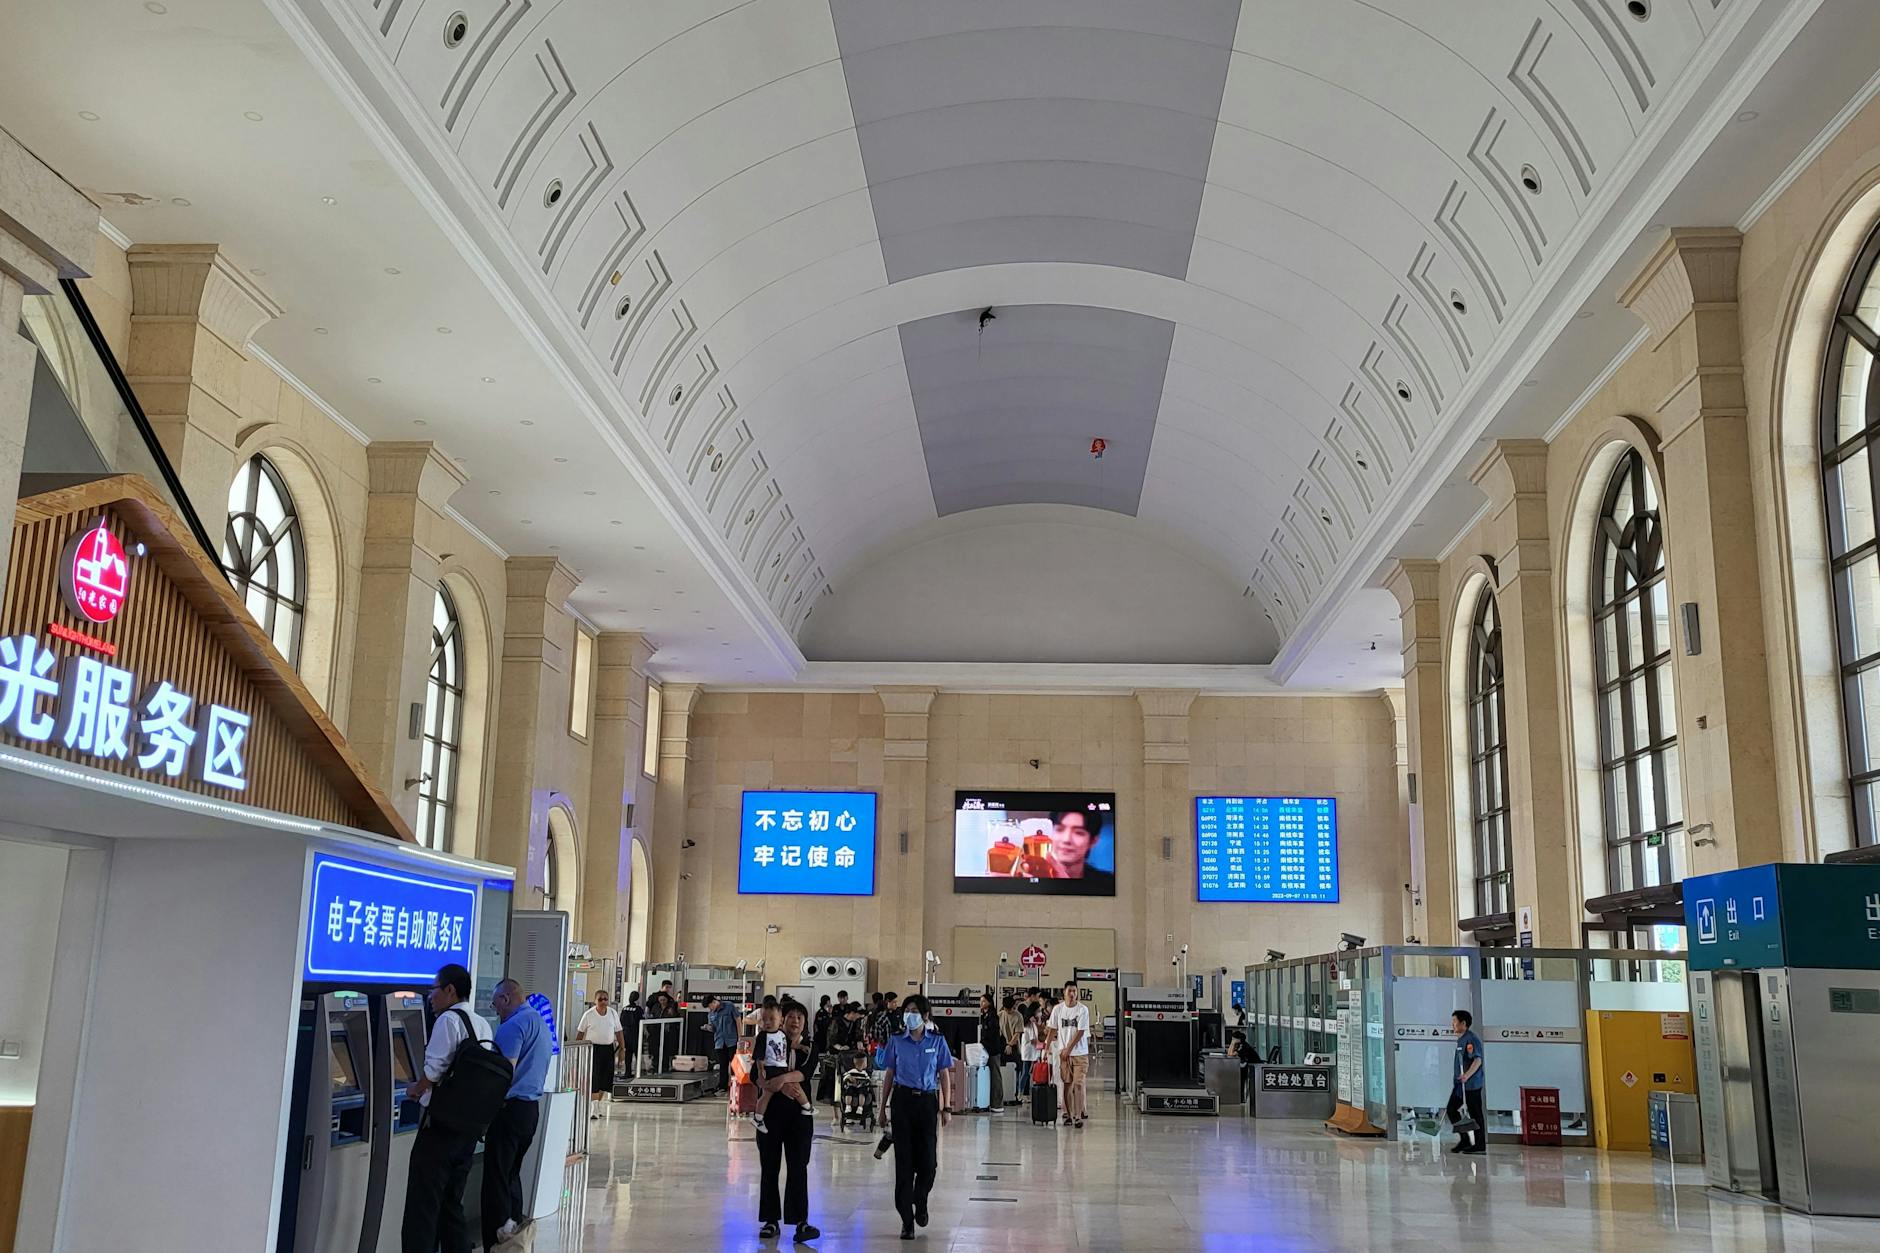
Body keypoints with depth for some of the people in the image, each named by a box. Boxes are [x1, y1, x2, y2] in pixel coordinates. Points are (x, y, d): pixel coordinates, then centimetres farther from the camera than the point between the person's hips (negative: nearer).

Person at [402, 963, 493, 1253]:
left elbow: (433, 1071, -18)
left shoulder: (448, 1020, -11)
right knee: (452, 1205, 15)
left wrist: (416, 1089, 1)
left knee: (422, 1207, -3)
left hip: (440, 1123, -8)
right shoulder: (483, 1025, 12)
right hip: (470, 1125, 8)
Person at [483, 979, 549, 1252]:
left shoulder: (514, 1025, -14)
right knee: (512, 1174, 17)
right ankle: (515, 1224, 19)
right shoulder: (540, 1022, 16)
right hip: (532, 1108, 9)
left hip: (511, 1107, -9)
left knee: (496, 1180, -4)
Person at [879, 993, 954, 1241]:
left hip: (927, 1101, 0)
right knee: (904, 1160, -1)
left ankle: (920, 1202, 28)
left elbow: (945, 1076, 5)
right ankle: (907, 1219, 7)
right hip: (902, 1100, 0)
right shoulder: (896, 1041, 4)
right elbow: (888, 1075, 9)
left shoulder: (937, 1041, 3)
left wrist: (946, 1108, 1)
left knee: (928, 1160, -2)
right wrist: (883, 1107, 6)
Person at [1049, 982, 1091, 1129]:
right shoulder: (1058, 1009, 3)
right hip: (1064, 1053, 3)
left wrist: (1068, 1049, -10)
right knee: (1067, 1084, 6)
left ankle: (1078, 1116, -6)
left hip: (1080, 1053, -2)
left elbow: (1080, 1032, -9)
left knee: (1078, 1084, -8)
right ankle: (1068, 1115, 14)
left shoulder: (1083, 1009, -6)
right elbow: (1053, 1030, 8)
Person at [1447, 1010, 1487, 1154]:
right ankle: (1464, 1139, 16)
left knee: (1475, 1114, -3)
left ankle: (1480, 1145, 4)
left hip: (1471, 1084, -10)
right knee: (1451, 1109, 9)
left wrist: (1467, 1075, -35)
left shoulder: (1472, 1039, -15)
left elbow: (1477, 1060, -24)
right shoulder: (1460, 1039, 17)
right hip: (1460, 1083, 10)